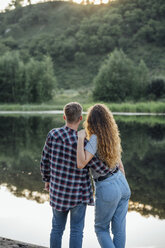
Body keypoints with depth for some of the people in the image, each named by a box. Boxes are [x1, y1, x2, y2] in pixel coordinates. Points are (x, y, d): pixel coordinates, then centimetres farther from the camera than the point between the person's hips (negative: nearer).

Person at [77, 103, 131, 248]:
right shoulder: (112, 136, 4)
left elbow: (81, 164, -27)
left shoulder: (95, 138, -17)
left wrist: (81, 138, -23)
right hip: (122, 184, 6)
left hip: (107, 189, -6)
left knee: (101, 228, 13)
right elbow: (120, 165, 11)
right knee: (119, 229, 14)